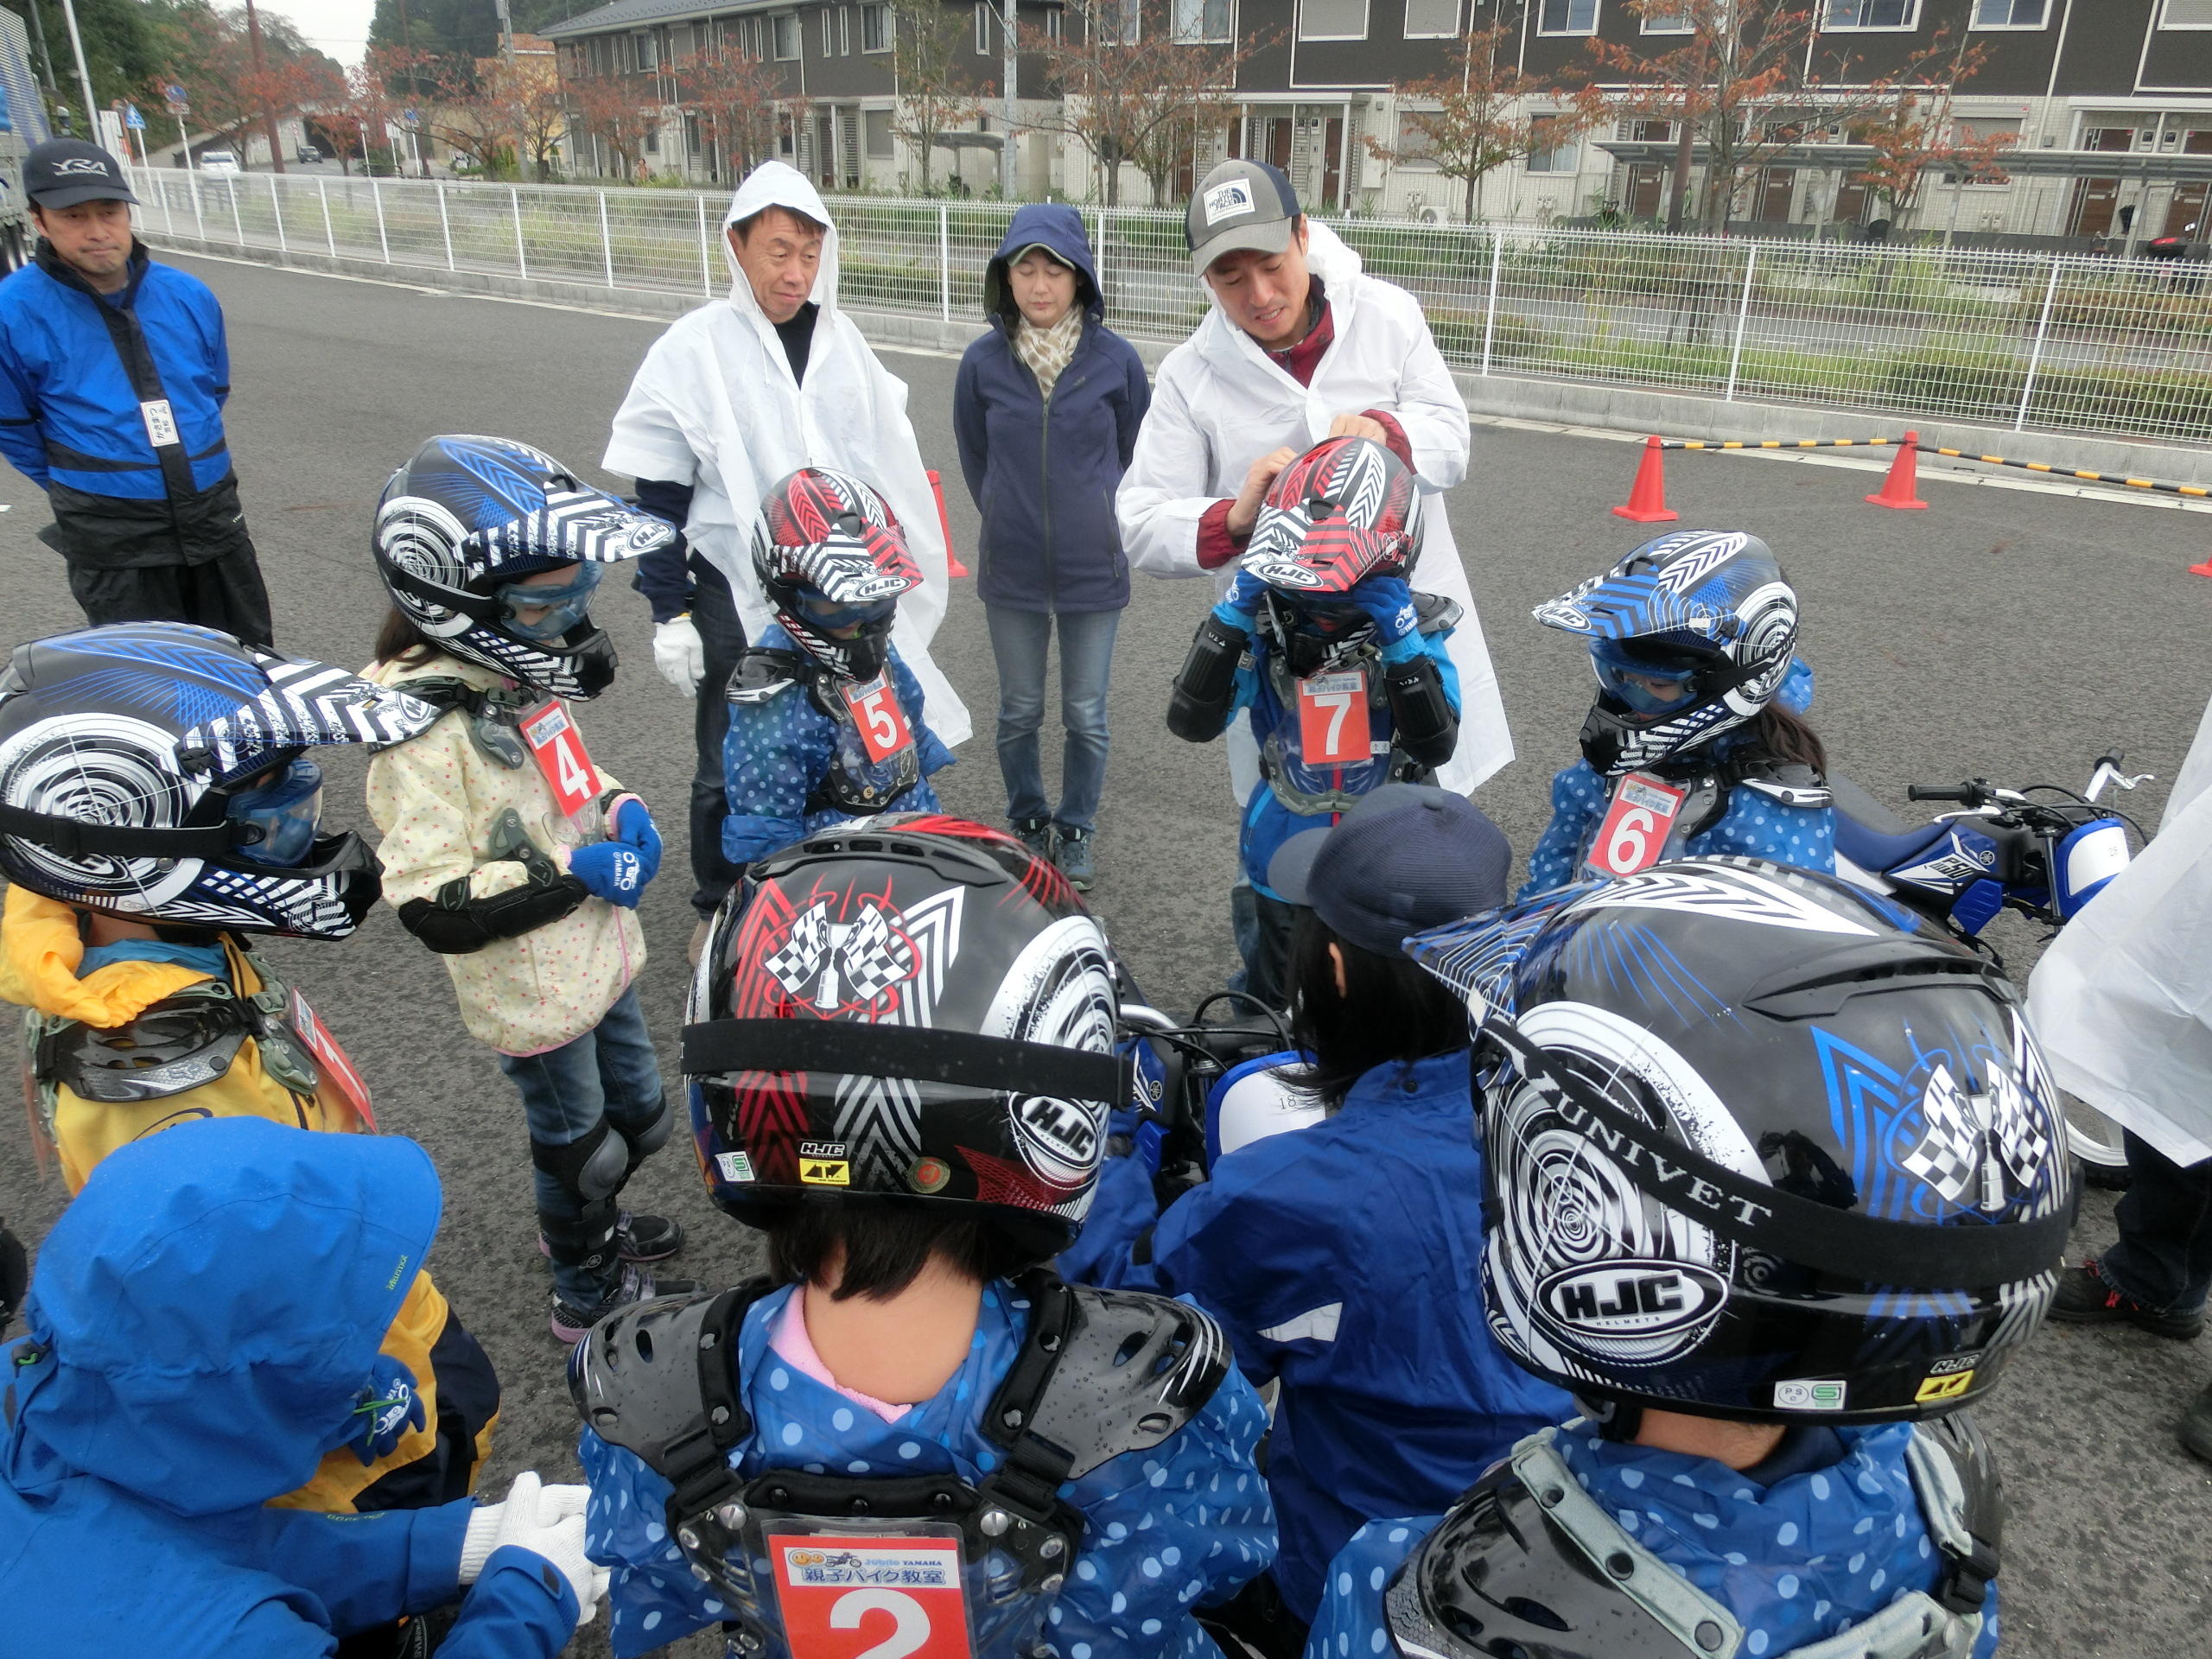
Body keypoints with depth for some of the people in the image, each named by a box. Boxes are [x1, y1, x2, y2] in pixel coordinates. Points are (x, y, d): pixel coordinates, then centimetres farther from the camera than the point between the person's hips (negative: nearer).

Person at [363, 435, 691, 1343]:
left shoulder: (515, 671, -1)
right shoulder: (428, 733, -29)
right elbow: (435, 908, -30)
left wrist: (618, 807, -3)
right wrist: (577, 874, -28)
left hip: (598, 956, 8)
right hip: (535, 995, -8)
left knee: (640, 1120, 26)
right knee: (579, 1147, 16)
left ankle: (589, 1224, 56)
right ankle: (589, 1294, 43)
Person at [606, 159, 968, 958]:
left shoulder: (841, 341, 5)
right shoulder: (693, 348, -9)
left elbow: (887, 464, 14)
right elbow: (659, 496, -7)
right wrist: (670, 614, -9)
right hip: (738, 600, -4)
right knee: (731, 771, 7)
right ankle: (720, 907, 28)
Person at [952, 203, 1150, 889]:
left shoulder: (1115, 358, -8)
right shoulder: (983, 362, -5)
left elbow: (1136, 452, 7)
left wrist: (1101, 518, 7)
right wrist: (1008, 518, 10)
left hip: (1093, 568, -1)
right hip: (1011, 569, 1)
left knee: (1086, 715, 9)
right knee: (1020, 711, 13)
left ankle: (1076, 831, 29)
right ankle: (1026, 822, 34)